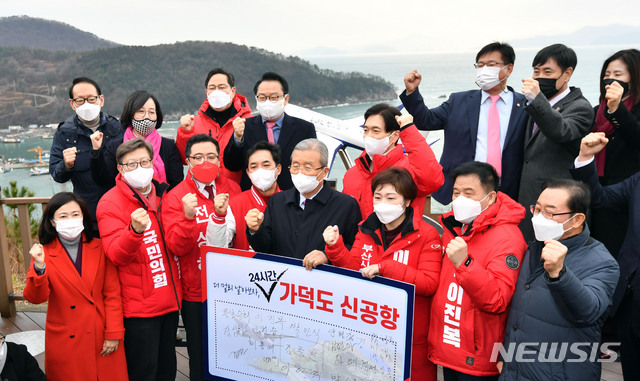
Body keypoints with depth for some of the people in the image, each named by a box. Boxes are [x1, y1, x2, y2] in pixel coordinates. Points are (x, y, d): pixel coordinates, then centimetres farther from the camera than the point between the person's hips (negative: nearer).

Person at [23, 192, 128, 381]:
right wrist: (39, 267, -26)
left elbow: (112, 293, -1)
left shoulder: (99, 248, 0)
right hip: (66, 342, -1)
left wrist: (114, 334, -5)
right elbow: (36, 298, -10)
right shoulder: (45, 253, -2)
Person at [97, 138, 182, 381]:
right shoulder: (110, 203, -10)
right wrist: (135, 230, -39)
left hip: (169, 298, 6)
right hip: (139, 304, -6)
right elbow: (116, 255, -21)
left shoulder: (161, 195, 8)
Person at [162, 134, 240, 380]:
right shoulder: (176, 197, -5)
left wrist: (222, 215, -20)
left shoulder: (232, 190, 2)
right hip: (196, 293, -2)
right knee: (201, 360, 12)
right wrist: (188, 217, -29)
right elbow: (176, 247, -14)